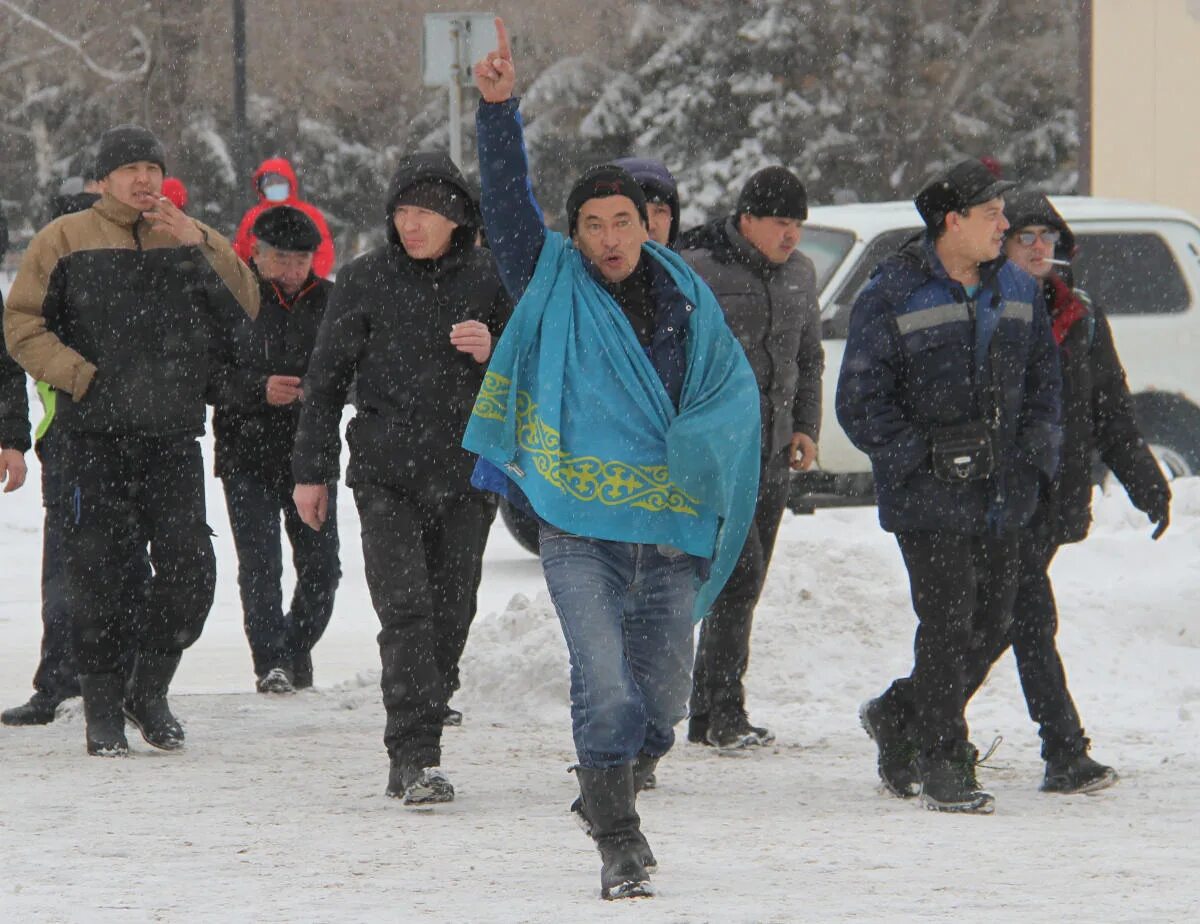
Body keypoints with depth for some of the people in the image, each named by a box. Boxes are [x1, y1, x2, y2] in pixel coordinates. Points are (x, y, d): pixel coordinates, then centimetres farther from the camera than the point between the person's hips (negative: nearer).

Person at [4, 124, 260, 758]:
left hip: (173, 437, 2)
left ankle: (149, 692, 16)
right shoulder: (65, 241, 5)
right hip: (93, 437, -2)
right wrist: (76, 374, -11)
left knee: (189, 572, -3)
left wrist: (200, 248, -9)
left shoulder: (192, 241, 13)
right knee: (96, 574, -2)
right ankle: (102, 709, 9)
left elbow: (247, 308, 2)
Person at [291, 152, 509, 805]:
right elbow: (326, 378, 9)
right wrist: (312, 470, 8)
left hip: (465, 475, 2)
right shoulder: (366, 279, 2)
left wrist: (493, 351, -9)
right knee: (405, 610, -14)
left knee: (450, 616, 4)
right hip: (386, 474, -2)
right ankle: (416, 757, -19)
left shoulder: (488, 279, 5)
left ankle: (412, 758, 17)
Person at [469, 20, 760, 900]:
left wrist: (688, 446, -5)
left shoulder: (686, 298, 9)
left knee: (662, 700, 7)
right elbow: (508, 198, -4)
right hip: (581, 530, -3)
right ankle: (618, 843, -5)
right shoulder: (553, 283, 4)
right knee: (606, 687, -15)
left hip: (669, 530, 3)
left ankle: (620, 793, 34)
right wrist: (499, 108, -14)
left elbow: (734, 388, 11)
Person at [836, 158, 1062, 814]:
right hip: (928, 498, -6)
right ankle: (943, 766, 1)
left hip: (1002, 495, 6)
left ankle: (897, 716, 30)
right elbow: (860, 402, -7)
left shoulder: (1017, 292, 11)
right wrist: (922, 455, -15)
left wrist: (1038, 445, 3)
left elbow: (1042, 378, 19)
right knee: (947, 625, -8)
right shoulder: (891, 298, -8)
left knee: (990, 622, 9)